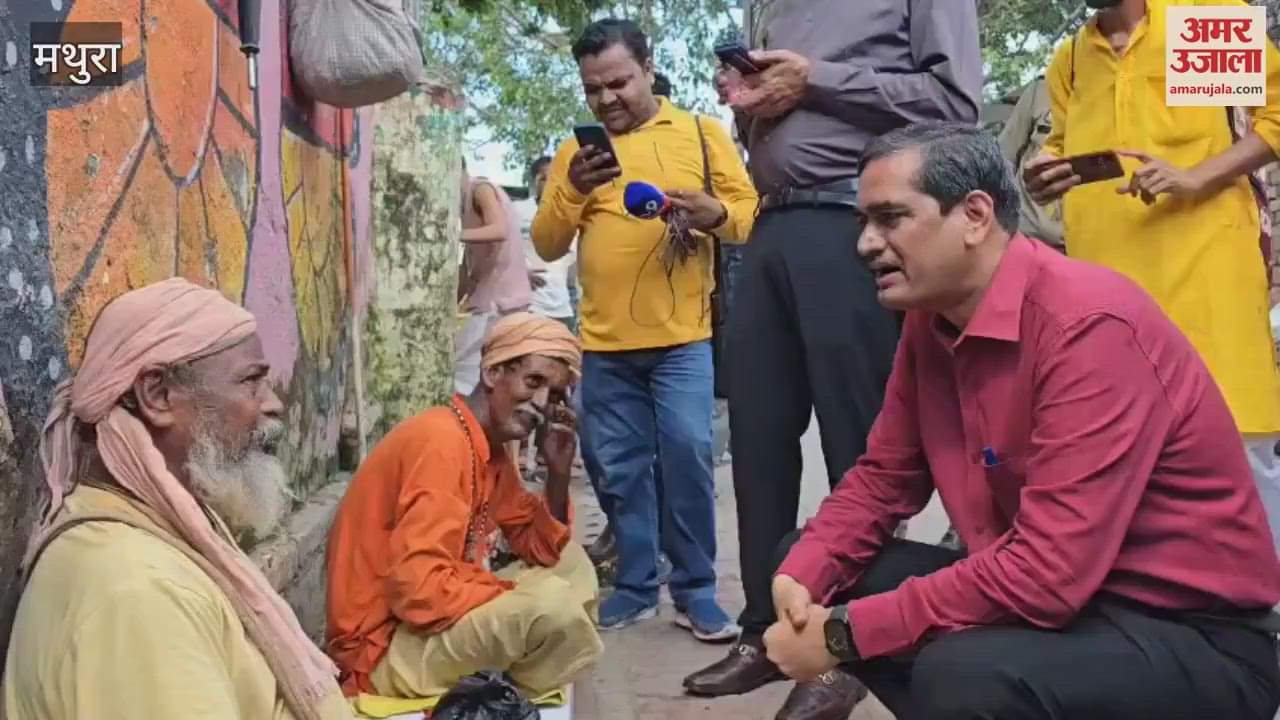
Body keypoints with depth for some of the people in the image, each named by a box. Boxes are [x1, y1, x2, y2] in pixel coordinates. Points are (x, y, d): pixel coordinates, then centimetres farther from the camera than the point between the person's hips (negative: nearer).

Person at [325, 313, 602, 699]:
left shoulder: (494, 447, 6)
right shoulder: (441, 442, -22)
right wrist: (524, 598, -17)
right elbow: (420, 591, -30)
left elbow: (542, 549, 12)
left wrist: (558, 470, -4)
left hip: (435, 622, 10)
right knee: (554, 604, -25)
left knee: (570, 562, 12)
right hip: (384, 647, -10)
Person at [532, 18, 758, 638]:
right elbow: (546, 245, 6)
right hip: (604, 343, 3)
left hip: (682, 337, -3)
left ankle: (695, 591, 7)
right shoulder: (574, 151, 11)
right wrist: (571, 190, -13)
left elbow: (751, 213, 1)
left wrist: (713, 212, -21)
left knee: (687, 457, -7)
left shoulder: (702, 134, 5)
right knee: (620, 471, 8)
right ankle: (635, 587, 21)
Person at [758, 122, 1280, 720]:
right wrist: (802, 575, -10)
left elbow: (1048, 573, -30)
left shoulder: (1090, 327, -25)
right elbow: (883, 475, 9)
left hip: (1195, 637, -7)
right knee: (829, 579, 0)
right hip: (1057, 599, 8)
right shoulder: (930, 318, 0)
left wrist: (844, 631, -24)